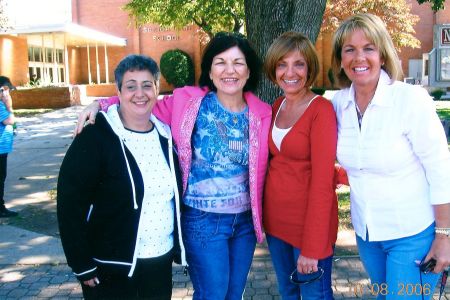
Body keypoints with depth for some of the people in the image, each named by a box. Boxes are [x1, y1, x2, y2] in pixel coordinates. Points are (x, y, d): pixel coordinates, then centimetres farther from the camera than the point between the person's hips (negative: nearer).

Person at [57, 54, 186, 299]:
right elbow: (70, 203, -14)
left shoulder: (165, 135, 3)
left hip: (162, 262, 5)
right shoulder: (96, 136, -14)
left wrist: (179, 248, 11)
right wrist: (82, 265, -14)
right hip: (111, 269, -5)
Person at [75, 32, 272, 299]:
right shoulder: (188, 101, -11)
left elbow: (262, 166, 8)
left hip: (245, 220, 4)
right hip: (203, 220, -4)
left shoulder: (262, 114, -2)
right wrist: (102, 104, -13)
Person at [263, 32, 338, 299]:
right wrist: (265, 213, 4)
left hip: (310, 222, -6)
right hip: (275, 218, 7)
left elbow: (323, 182, -19)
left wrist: (312, 248, -20)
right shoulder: (277, 106, 6)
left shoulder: (321, 109, -16)